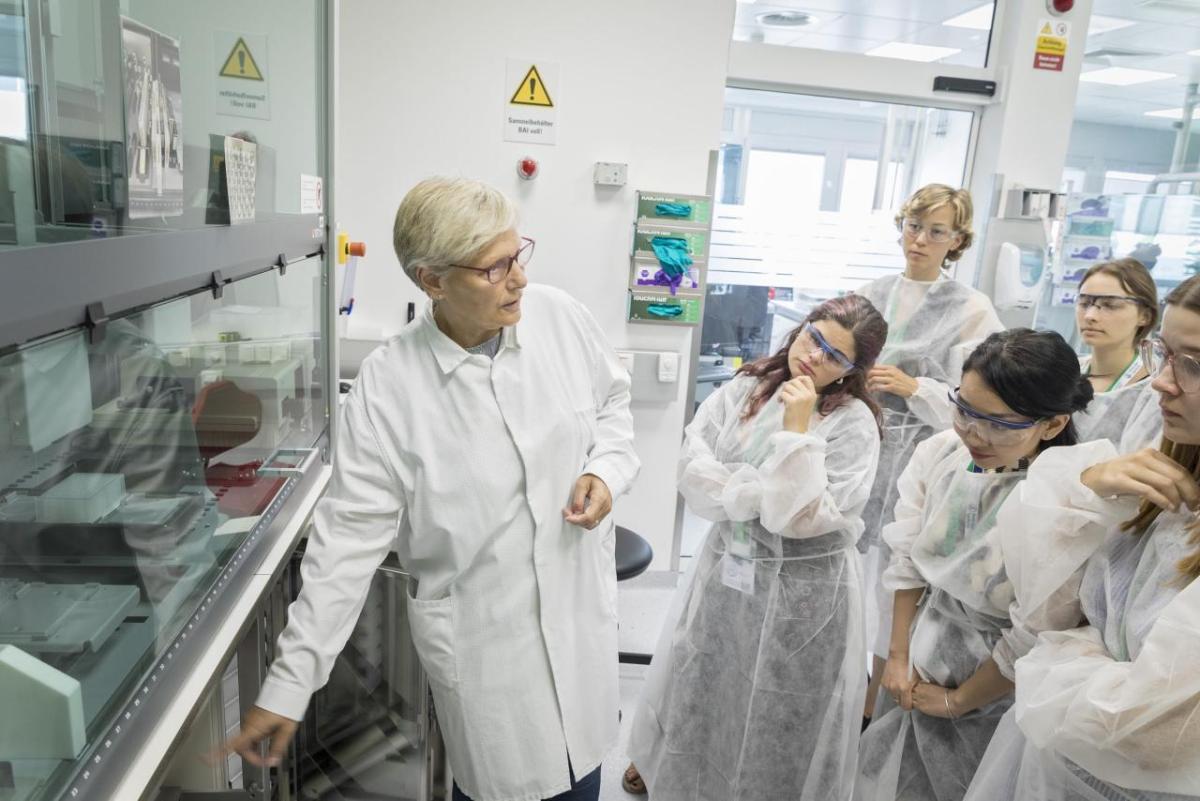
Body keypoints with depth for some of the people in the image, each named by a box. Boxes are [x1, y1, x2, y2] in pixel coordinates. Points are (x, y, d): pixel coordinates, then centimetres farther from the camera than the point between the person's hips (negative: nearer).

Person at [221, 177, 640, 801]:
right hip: (480, 630, -3)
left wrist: (607, 470, -11)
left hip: (580, 603, 4)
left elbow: (611, 404, 8)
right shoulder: (387, 386, -18)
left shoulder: (560, 316, -10)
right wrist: (287, 685, -12)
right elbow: (349, 536, -14)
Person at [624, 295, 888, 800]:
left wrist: (797, 429, -25)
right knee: (700, 688, 25)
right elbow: (692, 473, -12)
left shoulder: (854, 422, -15)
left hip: (803, 592, -4)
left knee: (780, 714, 15)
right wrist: (772, 493, -19)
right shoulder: (743, 390, -4)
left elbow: (805, 517, -22)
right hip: (726, 571, 4)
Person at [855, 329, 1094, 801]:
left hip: (991, 698, -4)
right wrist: (898, 655, 0)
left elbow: (1033, 644, -20)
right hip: (917, 664, 5)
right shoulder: (939, 453, -14)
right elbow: (908, 561, -4)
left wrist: (956, 701, -8)